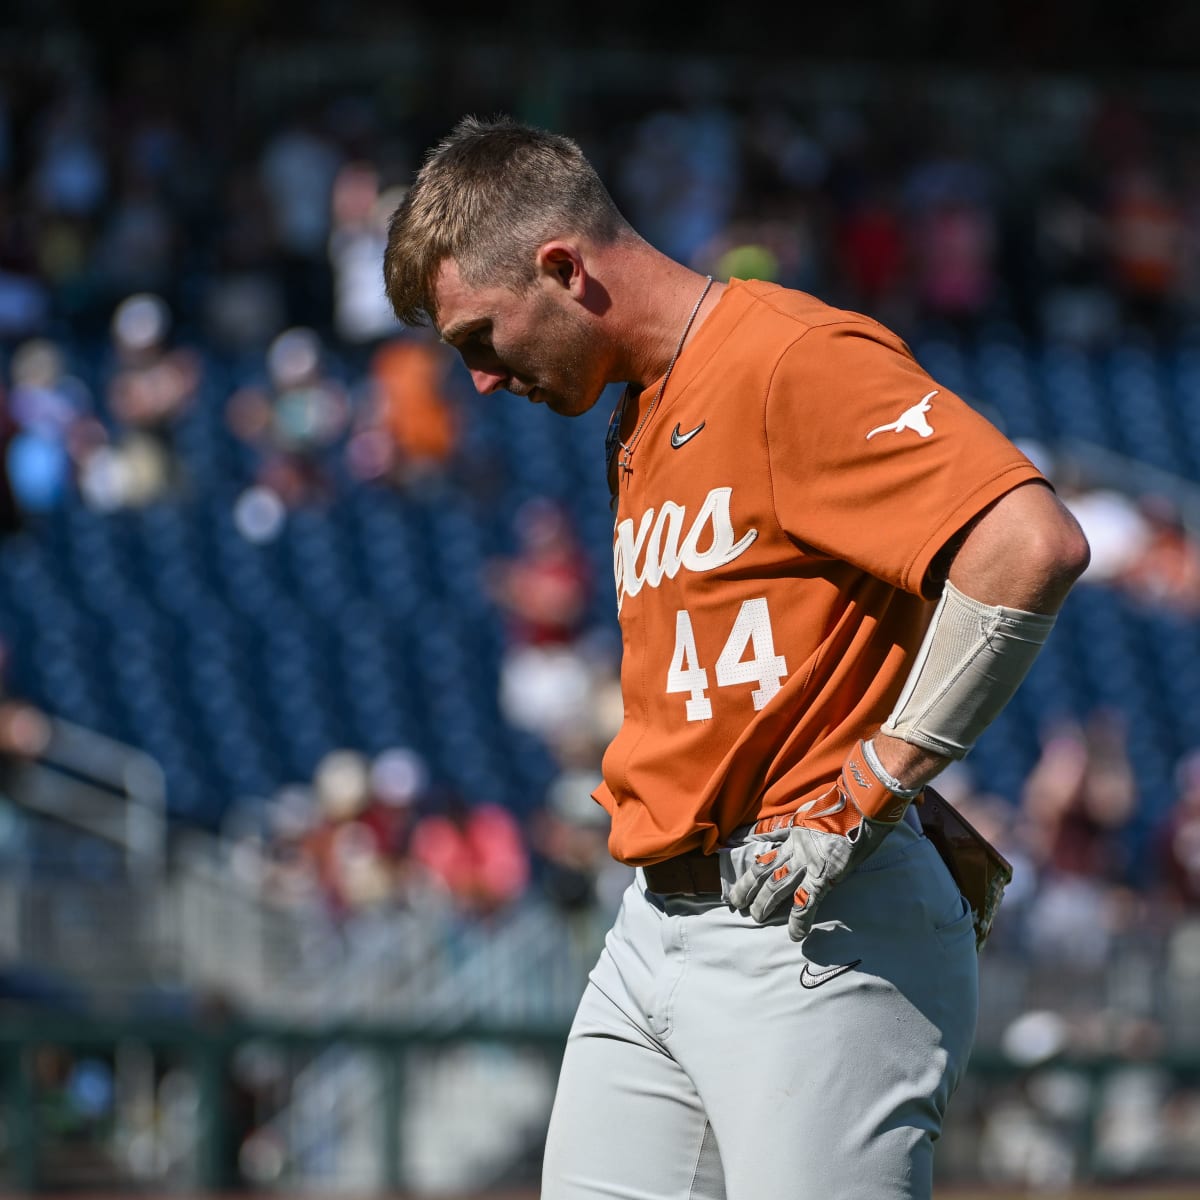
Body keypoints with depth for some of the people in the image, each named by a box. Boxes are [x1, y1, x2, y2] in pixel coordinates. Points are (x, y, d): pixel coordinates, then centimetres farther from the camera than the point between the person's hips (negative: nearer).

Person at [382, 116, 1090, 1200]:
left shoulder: (797, 359, -10)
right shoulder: (638, 428, 20)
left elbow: (1032, 547, -22)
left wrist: (869, 793, -18)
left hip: (821, 931, -9)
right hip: (655, 926, 9)